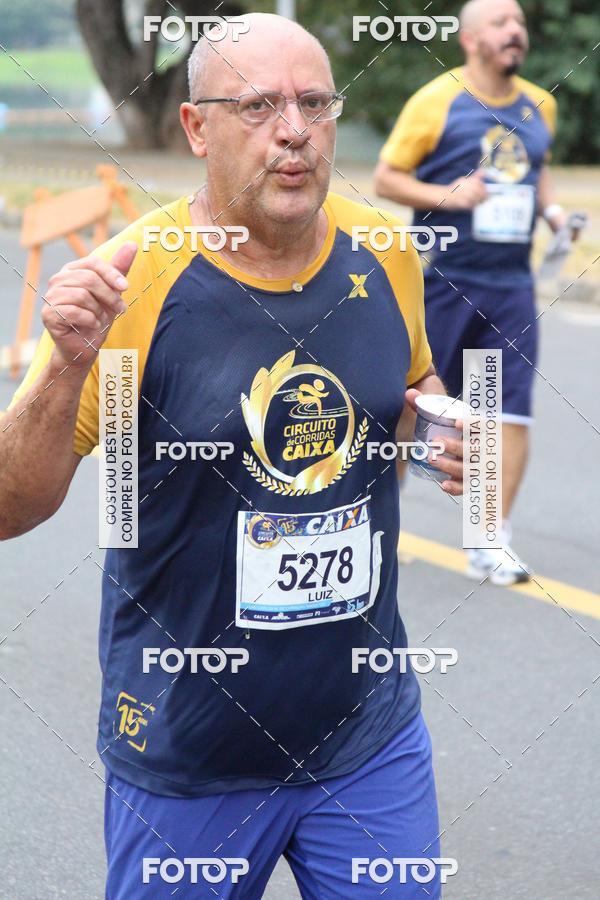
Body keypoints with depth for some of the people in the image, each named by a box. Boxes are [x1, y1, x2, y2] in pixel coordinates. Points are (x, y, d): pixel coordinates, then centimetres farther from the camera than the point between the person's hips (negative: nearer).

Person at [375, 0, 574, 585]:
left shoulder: (539, 106, 9)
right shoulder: (436, 101, -7)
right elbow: (386, 177, -5)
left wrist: (549, 208, 7)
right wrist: (446, 196, -20)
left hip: (511, 282, 4)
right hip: (441, 279, -4)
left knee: (512, 413, -4)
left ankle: (490, 547, 3)